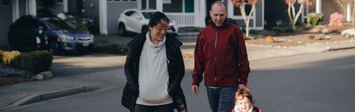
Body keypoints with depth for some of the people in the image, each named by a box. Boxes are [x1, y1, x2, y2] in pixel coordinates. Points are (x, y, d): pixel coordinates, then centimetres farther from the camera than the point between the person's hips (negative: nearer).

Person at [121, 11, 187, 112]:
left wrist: (170, 91, -5)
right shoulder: (137, 44, 0)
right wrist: (135, 90, -2)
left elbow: (180, 70, 5)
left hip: (166, 102, 0)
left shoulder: (172, 46, 0)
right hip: (142, 101, 0)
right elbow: (128, 67, 8)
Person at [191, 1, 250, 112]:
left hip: (229, 85, -4)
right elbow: (199, 59, 11)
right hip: (210, 85, 4)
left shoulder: (234, 30, -3)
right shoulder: (204, 33, 8)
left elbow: (243, 56, -2)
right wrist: (195, 81, 7)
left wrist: (243, 81, -5)